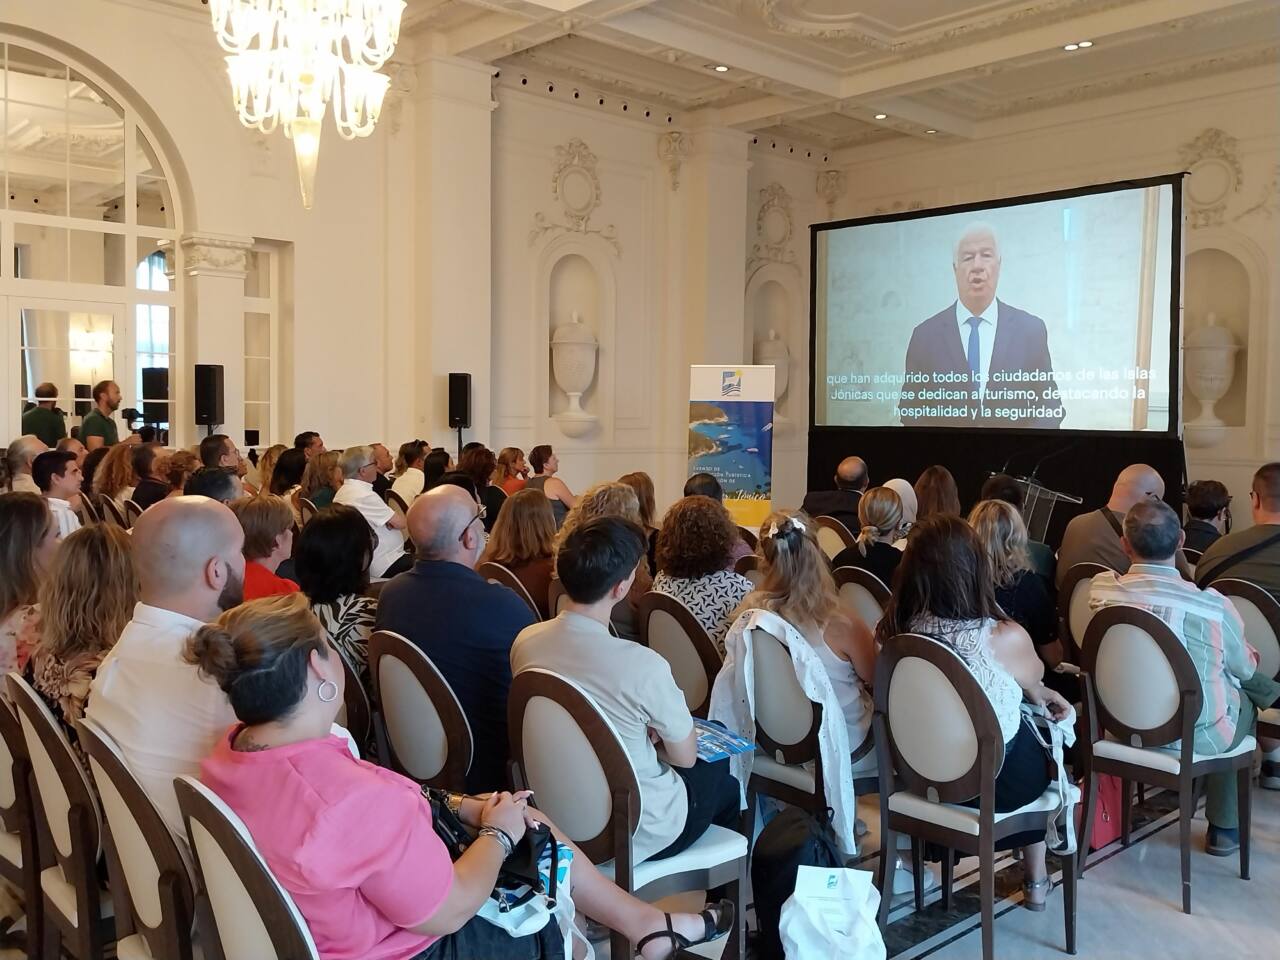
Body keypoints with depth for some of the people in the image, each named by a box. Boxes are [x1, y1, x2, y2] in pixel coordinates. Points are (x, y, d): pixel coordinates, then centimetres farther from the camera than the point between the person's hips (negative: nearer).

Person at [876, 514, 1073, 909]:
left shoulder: (898, 632, -15)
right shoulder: (1005, 639, -29)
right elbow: (1034, 677, -2)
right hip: (997, 781, -3)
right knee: (1046, 736, 30)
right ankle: (1035, 880, 41)